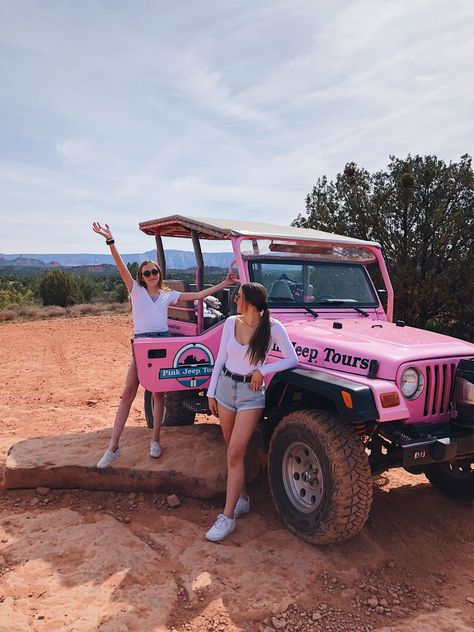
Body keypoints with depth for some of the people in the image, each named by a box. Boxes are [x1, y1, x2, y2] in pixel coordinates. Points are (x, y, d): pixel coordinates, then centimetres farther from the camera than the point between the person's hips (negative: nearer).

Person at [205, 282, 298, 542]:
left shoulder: (272, 326, -13)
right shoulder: (231, 322, -2)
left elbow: (292, 359, -9)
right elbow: (220, 359, 5)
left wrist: (262, 370, -17)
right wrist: (211, 393, 6)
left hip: (251, 392, -4)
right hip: (225, 386, 5)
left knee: (235, 455, -8)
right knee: (233, 451, 14)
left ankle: (227, 517, 2)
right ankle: (242, 499, 33)